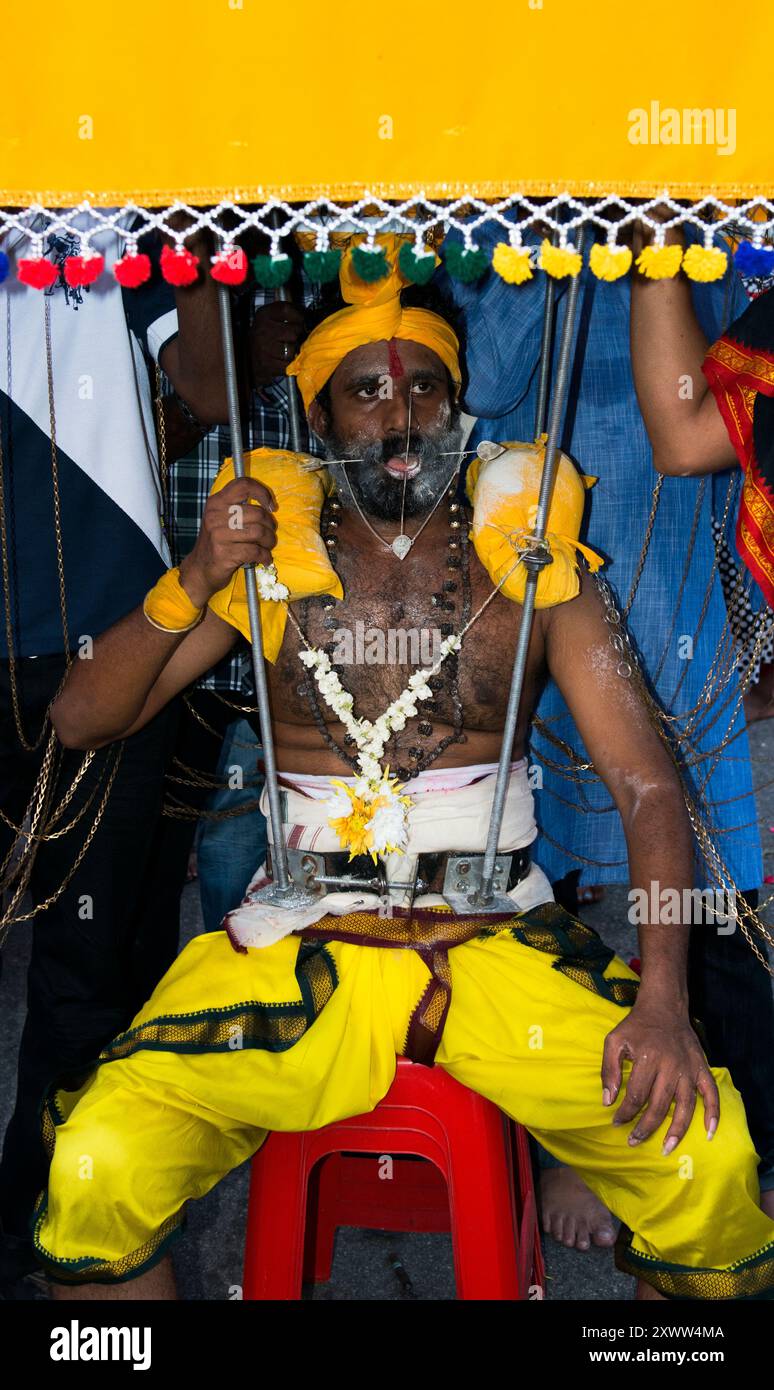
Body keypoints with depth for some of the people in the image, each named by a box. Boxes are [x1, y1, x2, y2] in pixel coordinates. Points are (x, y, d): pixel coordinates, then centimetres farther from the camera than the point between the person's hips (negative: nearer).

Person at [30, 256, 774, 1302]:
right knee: (95, 1168, -22)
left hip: (501, 940, 0)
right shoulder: (265, 560, 6)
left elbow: (647, 787, -2)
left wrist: (663, 1000, -16)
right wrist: (195, 580, -13)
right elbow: (83, 719, 4)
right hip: (302, 944, 0)